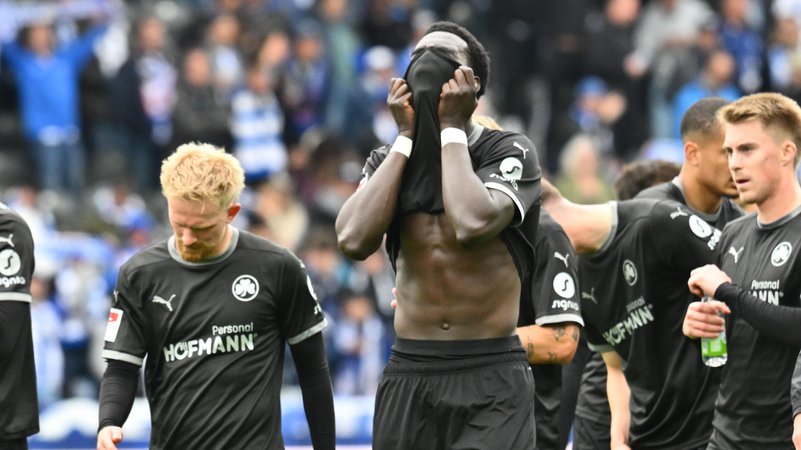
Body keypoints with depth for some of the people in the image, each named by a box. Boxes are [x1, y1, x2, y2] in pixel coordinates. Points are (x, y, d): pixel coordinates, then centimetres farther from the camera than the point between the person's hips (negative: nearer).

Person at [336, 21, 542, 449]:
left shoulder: (509, 152, -2)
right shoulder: (388, 160, 10)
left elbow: (472, 224, -23)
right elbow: (354, 240, -9)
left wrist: (450, 128, -10)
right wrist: (407, 137, -3)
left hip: (491, 381, -4)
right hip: (407, 377, 4)